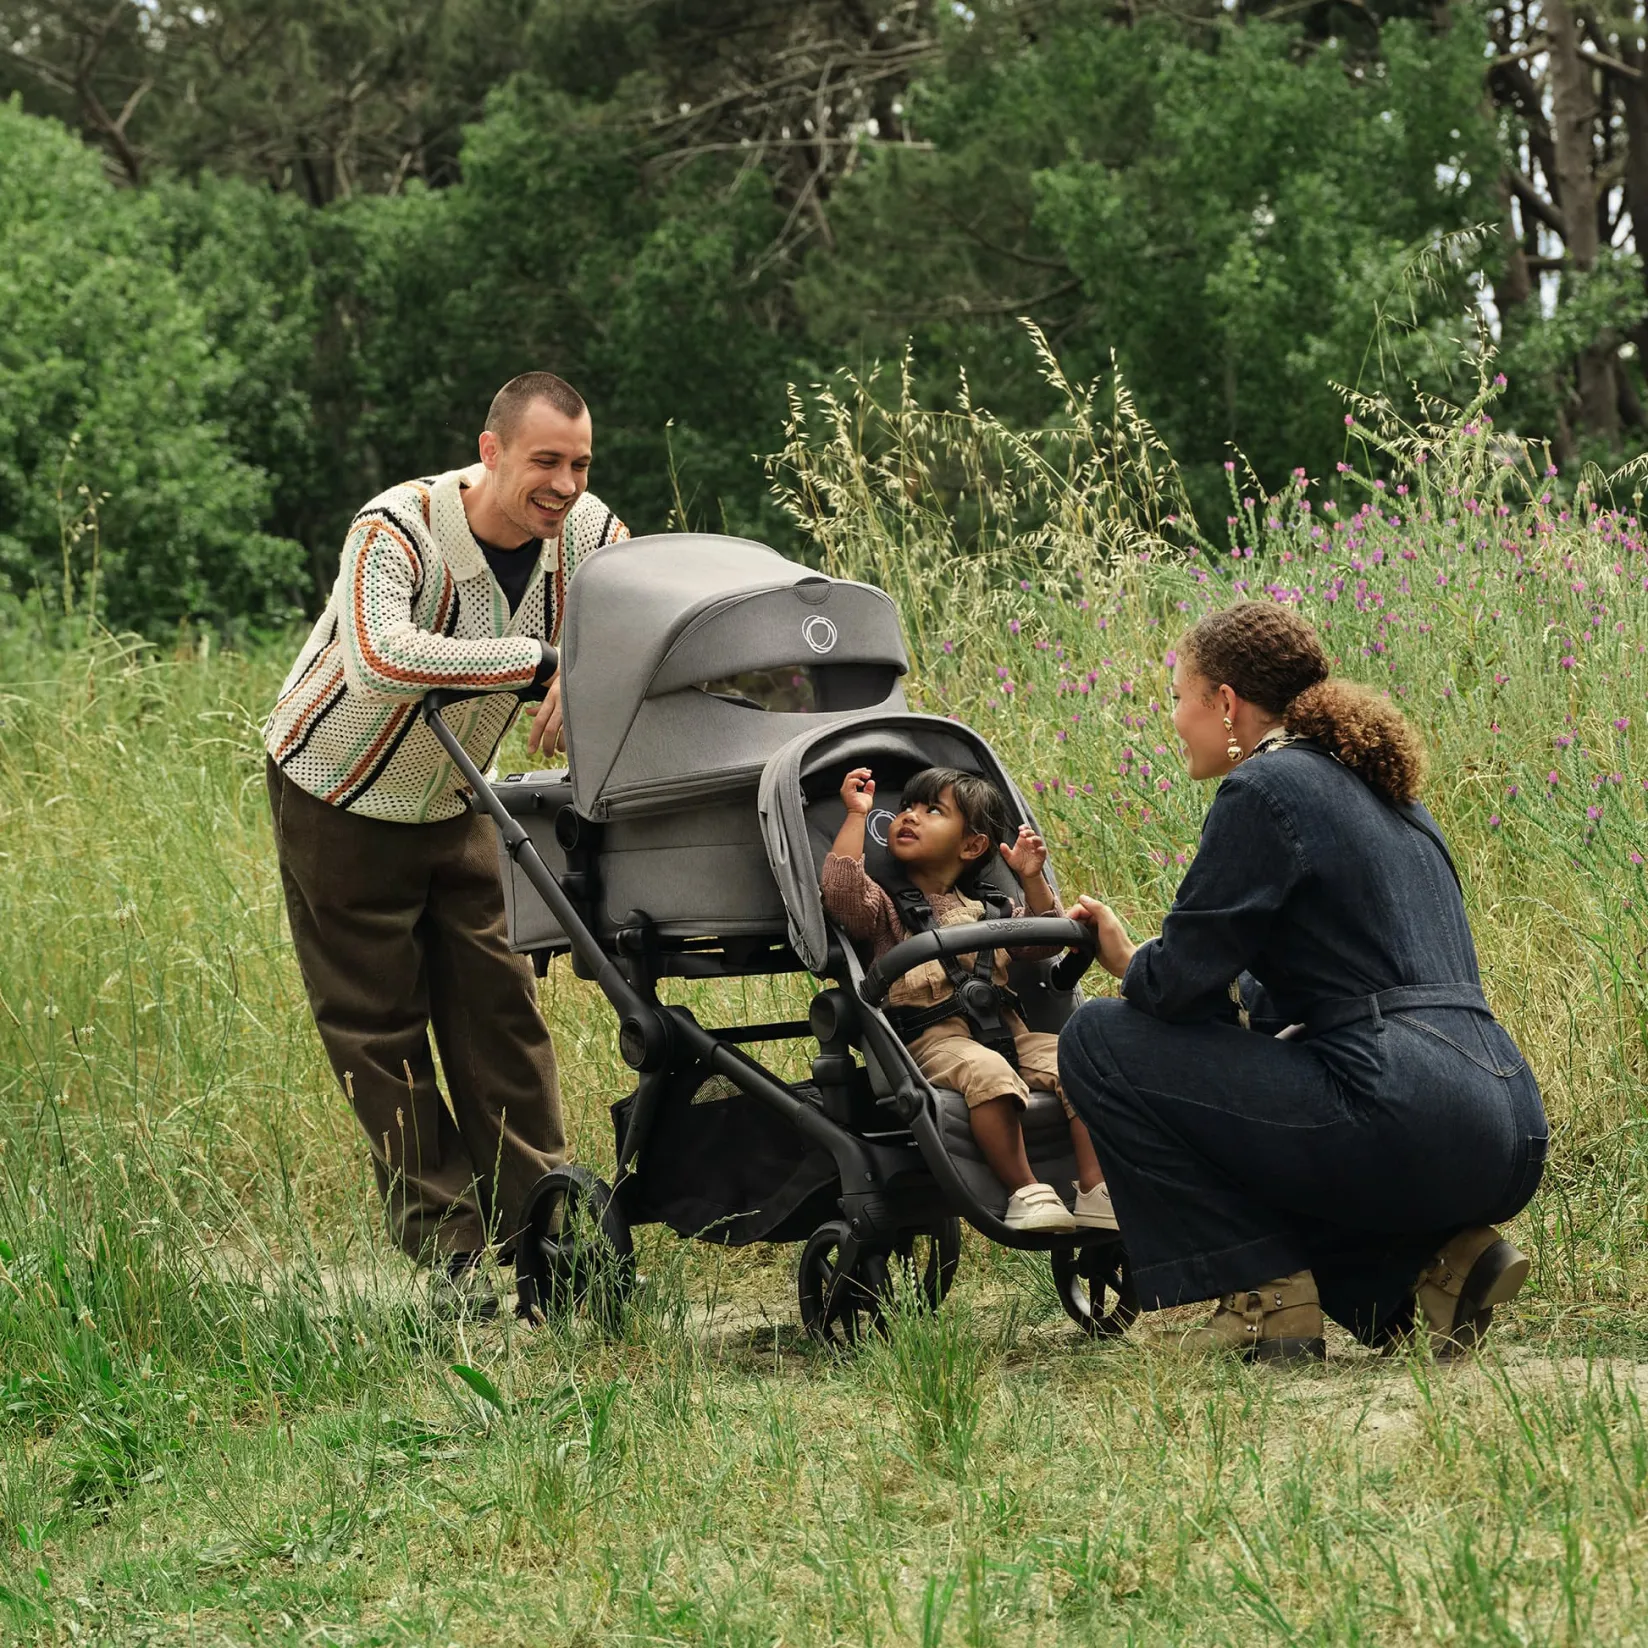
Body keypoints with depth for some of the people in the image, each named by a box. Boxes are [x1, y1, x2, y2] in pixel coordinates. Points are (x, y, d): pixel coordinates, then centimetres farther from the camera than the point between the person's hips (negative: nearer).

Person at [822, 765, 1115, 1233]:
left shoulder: (987, 908, 25)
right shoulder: (885, 904, 11)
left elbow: (1040, 944, 27)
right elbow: (840, 890, -9)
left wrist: (1032, 881, 14)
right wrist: (857, 813, -4)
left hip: (1004, 1031, 5)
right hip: (933, 1040, -5)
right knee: (986, 1072, -37)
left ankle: (1095, 1193, -20)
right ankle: (1025, 1193, -36)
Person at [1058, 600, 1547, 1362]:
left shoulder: (1264, 787, -5)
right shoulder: (1377, 786, 23)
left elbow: (1177, 983, -7)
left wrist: (1129, 965, 16)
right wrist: (1146, 966, 28)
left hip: (1400, 1122, -9)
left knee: (1099, 1041, 2)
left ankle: (1265, 1299, 1)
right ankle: (1433, 1260, 11)